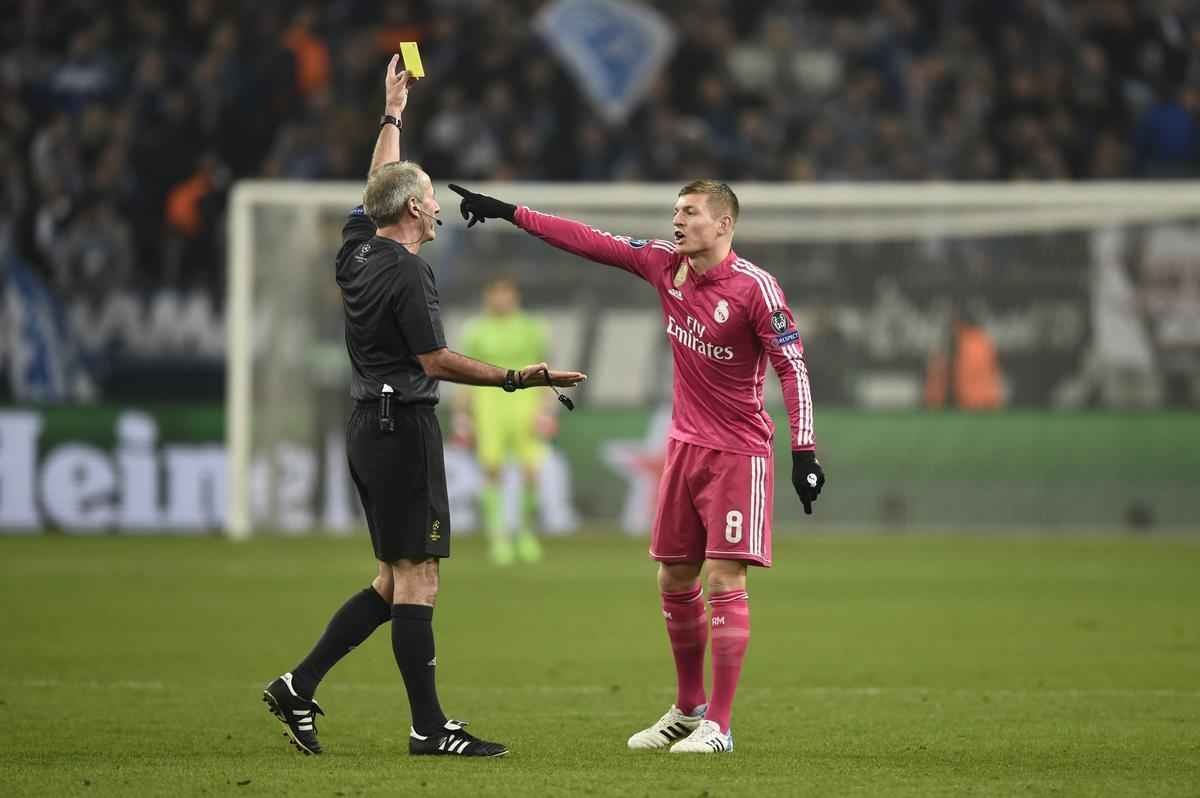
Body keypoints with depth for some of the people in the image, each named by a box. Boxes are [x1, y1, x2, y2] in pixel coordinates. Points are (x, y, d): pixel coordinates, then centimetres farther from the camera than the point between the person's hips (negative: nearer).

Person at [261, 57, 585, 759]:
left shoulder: (358, 249, 10)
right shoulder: (408, 273, -15)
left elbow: (378, 187, 29)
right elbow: (438, 362, -17)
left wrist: (393, 113, 40)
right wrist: (522, 378, -16)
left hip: (371, 426, 10)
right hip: (404, 426, -9)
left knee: (395, 581, 13)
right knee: (416, 579, -7)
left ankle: (300, 687, 10)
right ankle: (429, 728, -6)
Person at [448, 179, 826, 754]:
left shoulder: (754, 287, -15)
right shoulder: (665, 265, 3)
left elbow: (792, 366, -14)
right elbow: (590, 241, 8)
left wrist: (804, 450, -20)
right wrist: (510, 213, 7)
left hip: (738, 453, -7)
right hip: (684, 446, 7)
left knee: (723, 580, -10)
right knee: (674, 582, 11)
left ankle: (718, 726, -6)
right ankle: (688, 710, 25)